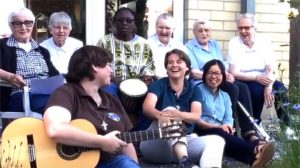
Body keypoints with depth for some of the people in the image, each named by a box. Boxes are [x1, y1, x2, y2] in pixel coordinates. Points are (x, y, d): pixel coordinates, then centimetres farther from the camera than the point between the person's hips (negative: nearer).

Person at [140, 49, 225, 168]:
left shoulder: (194, 89, 8)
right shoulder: (159, 85, 1)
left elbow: (196, 116, -10)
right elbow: (147, 107, -19)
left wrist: (180, 115, -34)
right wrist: (160, 115, -44)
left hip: (185, 140, 3)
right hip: (155, 143, -3)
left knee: (216, 140, -23)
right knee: (169, 113, -31)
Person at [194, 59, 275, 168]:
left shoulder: (225, 96, 26)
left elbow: (228, 119, 13)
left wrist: (228, 126, -13)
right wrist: (217, 126, -17)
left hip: (220, 132, 4)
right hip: (202, 131, -4)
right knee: (219, 133, -39)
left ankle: (253, 158, -68)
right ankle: (255, 151, -66)